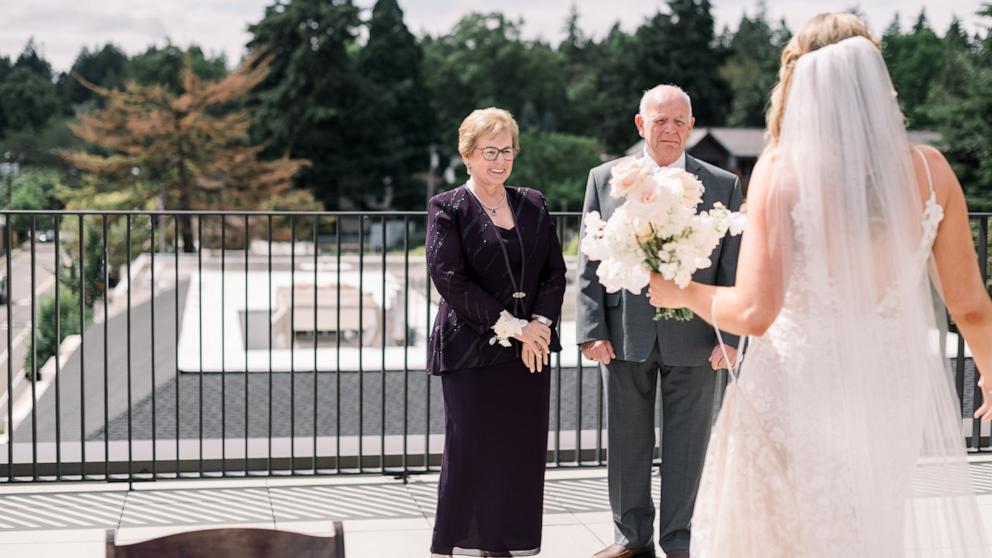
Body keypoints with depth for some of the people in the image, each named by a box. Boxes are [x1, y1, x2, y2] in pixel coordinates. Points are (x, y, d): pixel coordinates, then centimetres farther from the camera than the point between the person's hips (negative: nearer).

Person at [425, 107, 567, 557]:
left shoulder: (533, 204, 12)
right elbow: (450, 279, -12)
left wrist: (540, 324, -8)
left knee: (525, 452, 5)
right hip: (470, 351, -4)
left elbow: (554, 271, 9)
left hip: (529, 349, 4)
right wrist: (510, 326, -14)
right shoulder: (447, 208, -2)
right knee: (471, 453, -2)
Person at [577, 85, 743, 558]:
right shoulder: (604, 179, 5)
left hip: (693, 337, -1)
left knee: (686, 444, 7)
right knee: (626, 440, 10)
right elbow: (590, 263, 3)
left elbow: (732, 269, 2)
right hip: (625, 335, 1)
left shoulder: (723, 185, 3)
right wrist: (592, 331, -4)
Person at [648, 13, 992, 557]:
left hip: (800, 395, -3)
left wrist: (679, 292, 3)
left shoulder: (782, 169, -11)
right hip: (901, 398, 3)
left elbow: (754, 312, -16)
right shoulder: (928, 168, -2)